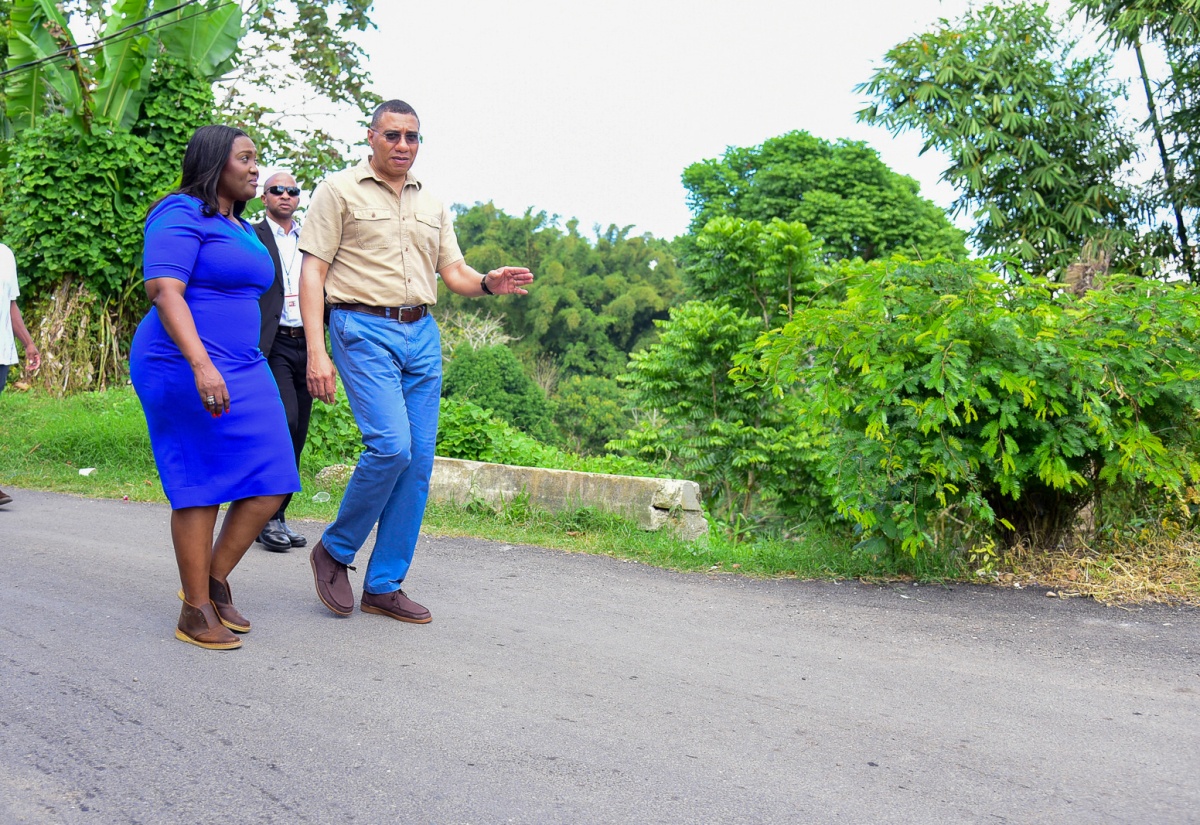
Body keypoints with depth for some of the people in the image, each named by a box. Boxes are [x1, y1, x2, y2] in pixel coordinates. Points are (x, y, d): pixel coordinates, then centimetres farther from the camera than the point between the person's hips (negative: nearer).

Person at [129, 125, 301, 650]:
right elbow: (164, 291, -20)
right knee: (202, 486, -4)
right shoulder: (182, 215, -8)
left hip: (242, 370, 9)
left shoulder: (242, 228, 20)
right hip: (186, 368, -9)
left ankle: (214, 579, 18)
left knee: (271, 483, 1)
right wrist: (201, 364, -31)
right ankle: (196, 612, 7)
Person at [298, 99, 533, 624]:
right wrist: (316, 351, -15)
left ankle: (383, 587, 11)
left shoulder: (432, 205, 19)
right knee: (391, 446, -20)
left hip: (422, 335, 6)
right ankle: (333, 550, 5)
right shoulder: (340, 190, 3)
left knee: (419, 461, 1)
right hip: (364, 329, -5)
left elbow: (454, 273, 16)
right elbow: (312, 272, -4)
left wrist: (488, 283, -8)